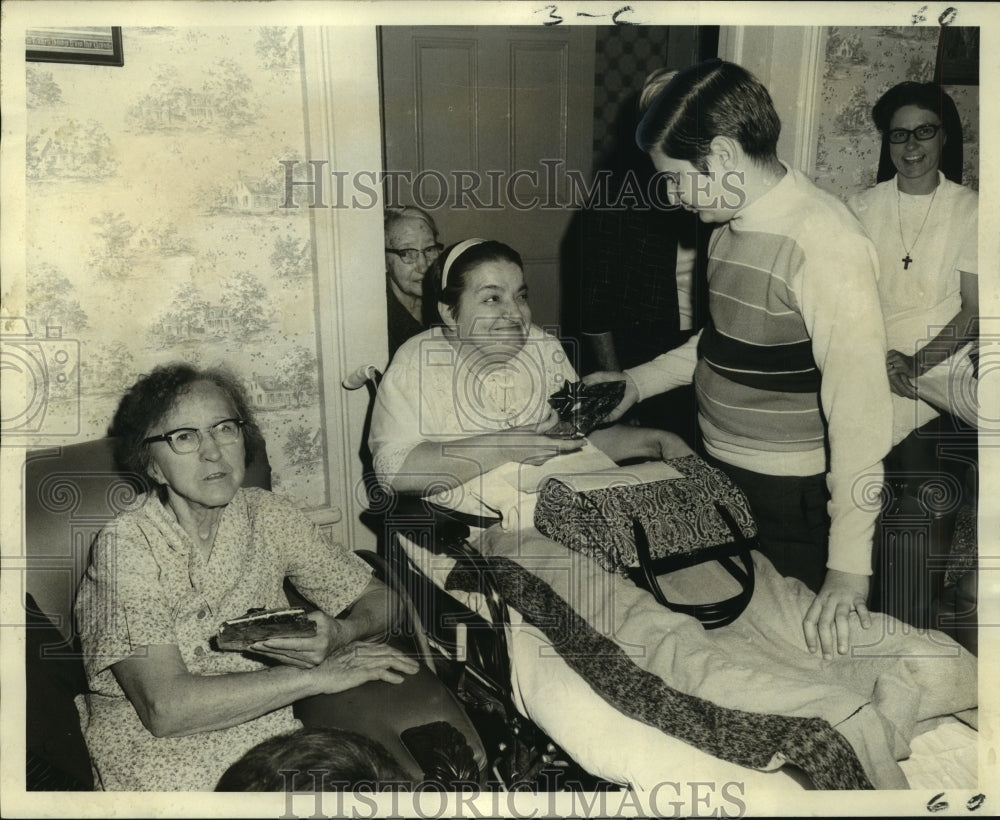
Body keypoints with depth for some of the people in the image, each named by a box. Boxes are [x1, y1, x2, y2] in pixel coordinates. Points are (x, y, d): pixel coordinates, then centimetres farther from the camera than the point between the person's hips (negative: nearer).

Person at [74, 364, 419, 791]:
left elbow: (377, 599, 7)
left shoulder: (268, 515, 1)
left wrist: (340, 635, -16)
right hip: (166, 771, -4)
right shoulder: (125, 546, -12)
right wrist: (315, 676, -19)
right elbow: (164, 708, -20)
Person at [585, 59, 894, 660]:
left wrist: (848, 571, -28)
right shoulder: (732, 227, 5)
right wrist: (638, 383, 10)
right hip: (721, 477, 8)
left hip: (792, 498, -8)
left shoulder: (824, 242, -23)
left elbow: (859, 404, -27)